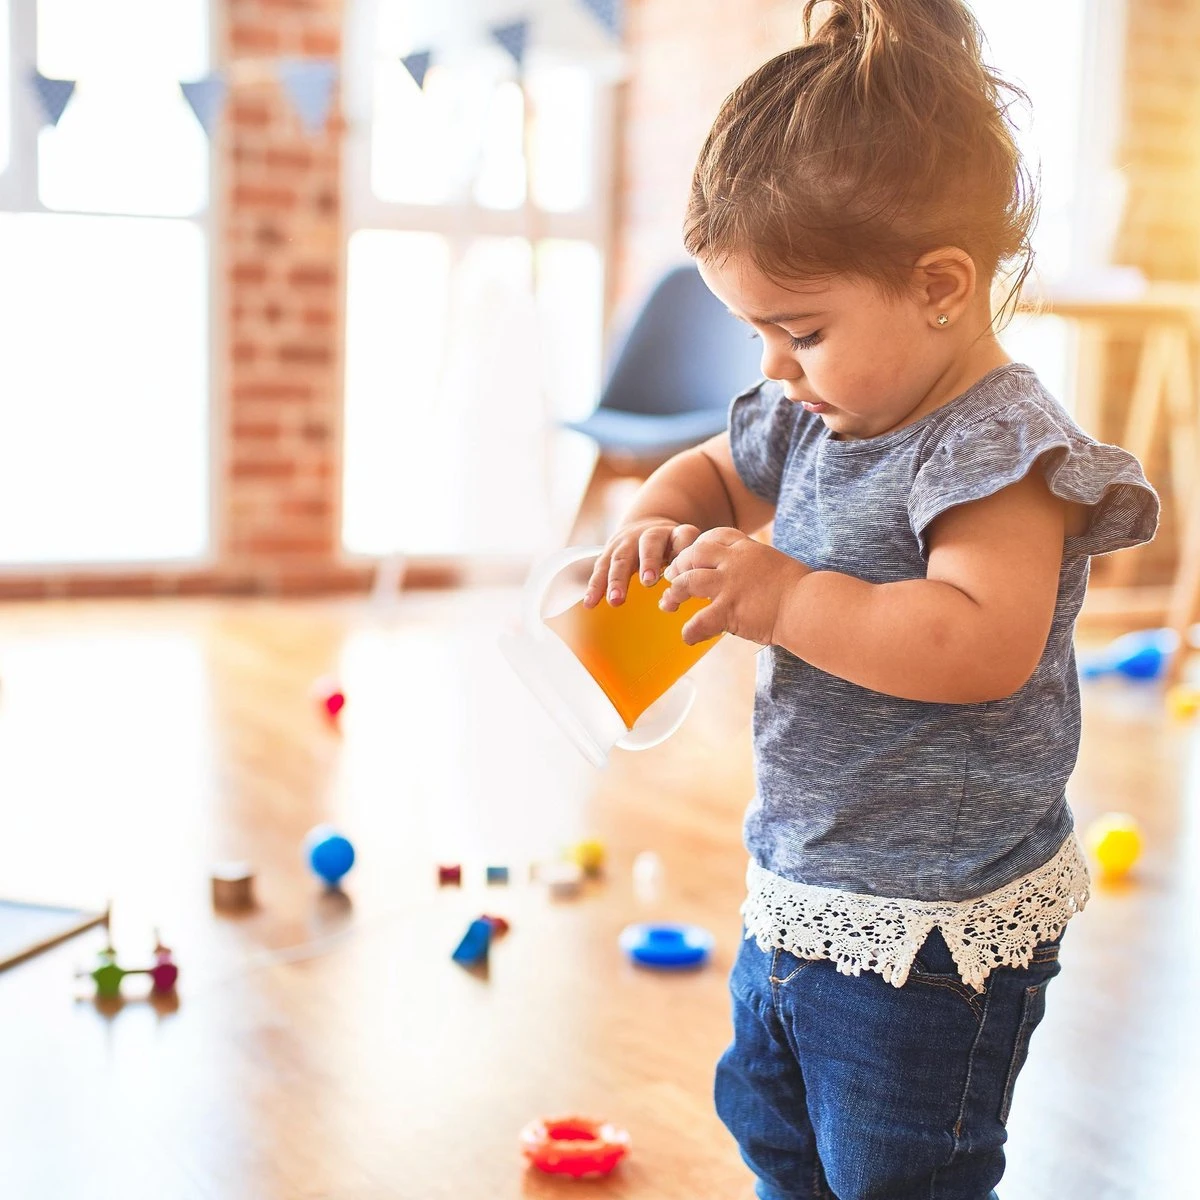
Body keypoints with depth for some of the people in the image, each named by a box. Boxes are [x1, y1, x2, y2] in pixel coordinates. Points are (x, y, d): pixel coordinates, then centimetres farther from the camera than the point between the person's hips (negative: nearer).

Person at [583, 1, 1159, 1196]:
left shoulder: (999, 448, -24)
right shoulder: (816, 420, 1)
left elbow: (986, 645, -36)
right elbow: (715, 469, 20)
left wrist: (785, 599, -32)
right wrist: (659, 518, -3)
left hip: (929, 928, -9)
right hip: (798, 888, 9)